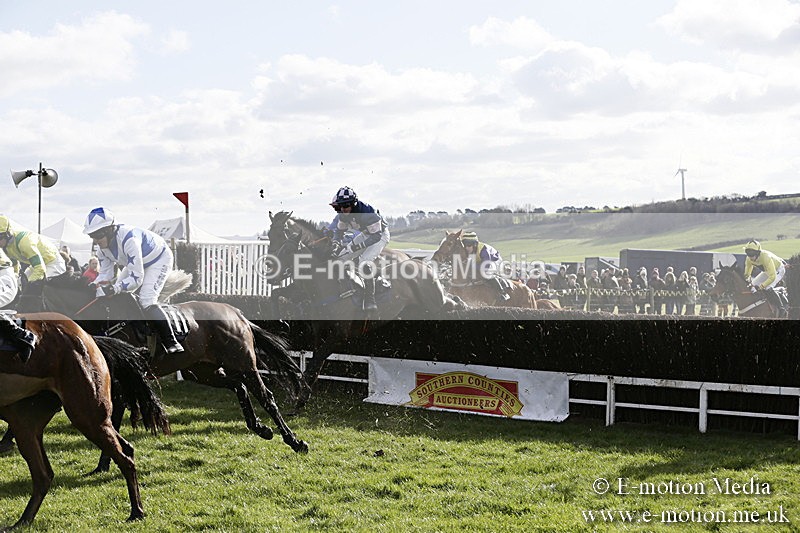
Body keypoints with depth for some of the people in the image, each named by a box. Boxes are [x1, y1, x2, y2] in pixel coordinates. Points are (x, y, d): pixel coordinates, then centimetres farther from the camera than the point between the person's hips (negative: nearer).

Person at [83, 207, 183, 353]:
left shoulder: (128, 239, -39)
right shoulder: (103, 245, -14)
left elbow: (136, 278, -38)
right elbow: (105, 273, -6)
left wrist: (115, 288, -49)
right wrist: (95, 285, -25)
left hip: (159, 259, -9)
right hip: (137, 263, 9)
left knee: (146, 300, -24)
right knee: (117, 299, 1)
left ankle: (172, 343, -21)